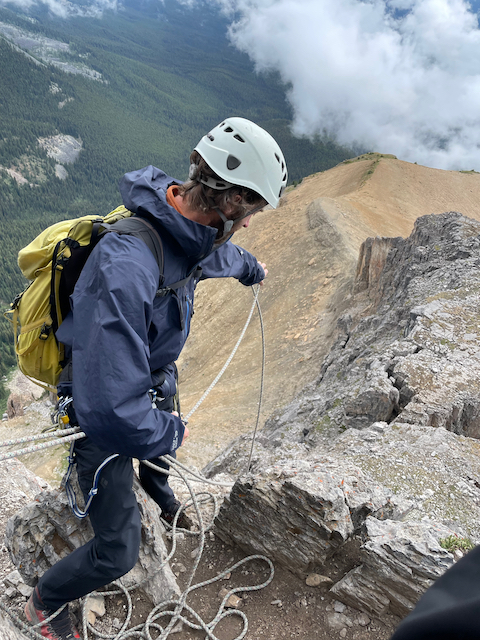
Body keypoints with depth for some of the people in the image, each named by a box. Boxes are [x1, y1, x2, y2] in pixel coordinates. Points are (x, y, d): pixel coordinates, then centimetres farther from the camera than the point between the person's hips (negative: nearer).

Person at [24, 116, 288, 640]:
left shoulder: (188, 229, -13)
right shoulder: (127, 268, -43)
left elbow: (220, 255, 16)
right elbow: (110, 411, -42)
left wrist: (252, 269, 37)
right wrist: (171, 432, -21)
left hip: (151, 385, 8)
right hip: (106, 418, -8)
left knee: (164, 438, 36)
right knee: (118, 552, 2)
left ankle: (154, 485, 73)